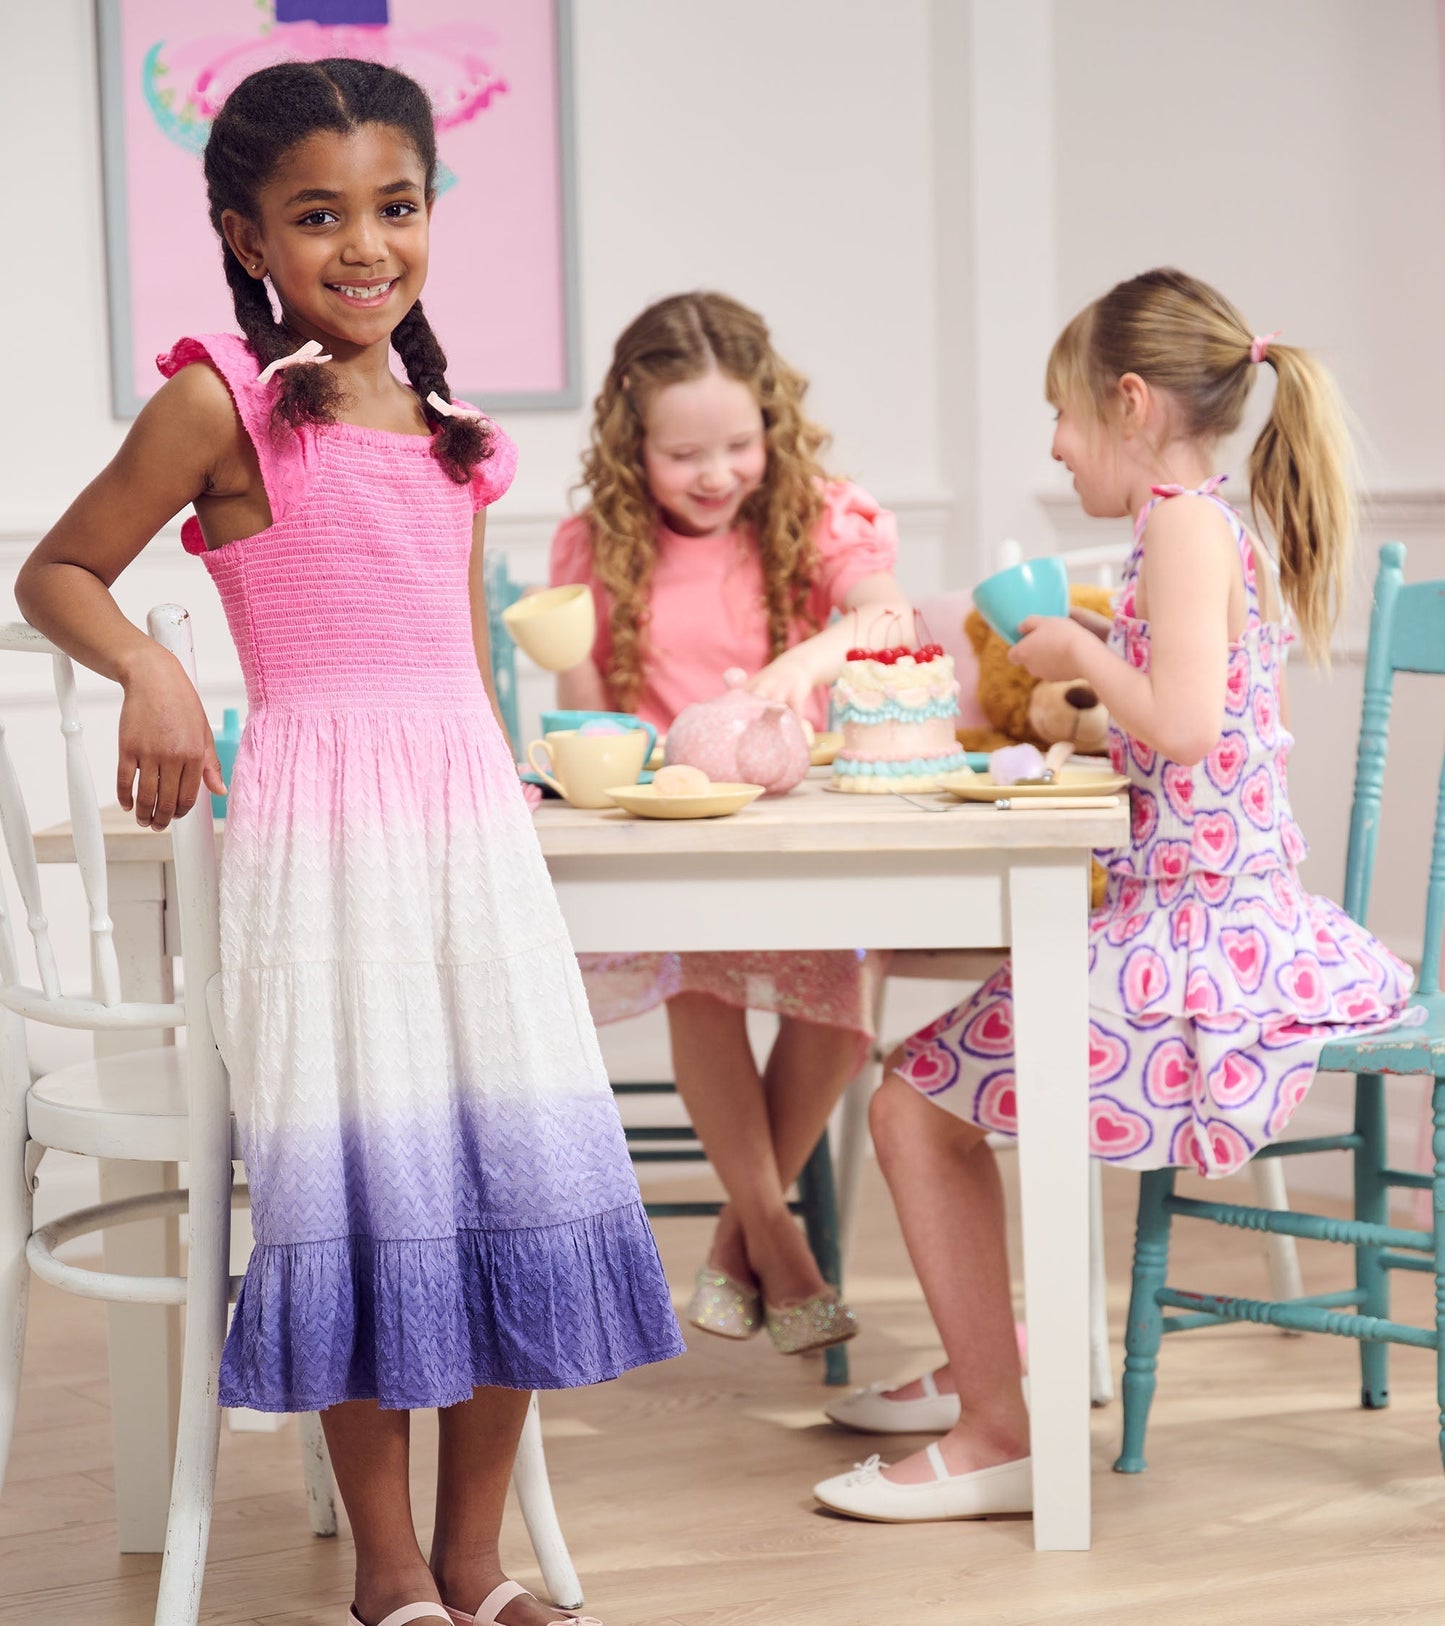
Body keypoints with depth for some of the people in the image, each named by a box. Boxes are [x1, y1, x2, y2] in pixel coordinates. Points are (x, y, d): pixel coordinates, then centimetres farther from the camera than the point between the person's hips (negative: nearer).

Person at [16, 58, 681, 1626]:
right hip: (320, 830, -5)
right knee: (364, 1188, -3)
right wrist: (146, 665, -16)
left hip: (473, 818, 6)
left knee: (520, 1182, 4)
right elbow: (56, 571, 1)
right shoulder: (224, 402, -2)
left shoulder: (452, 433, 14)